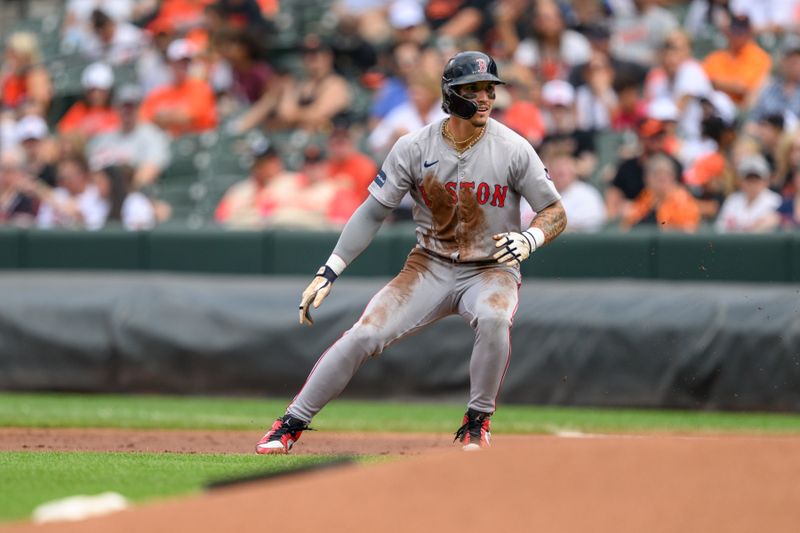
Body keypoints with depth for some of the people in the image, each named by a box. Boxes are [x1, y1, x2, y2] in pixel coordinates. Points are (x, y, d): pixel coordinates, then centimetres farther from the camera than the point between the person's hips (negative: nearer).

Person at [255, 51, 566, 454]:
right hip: (429, 268, 1)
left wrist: (529, 239, -27)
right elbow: (373, 213, -2)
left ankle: (477, 424, -15)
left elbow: (556, 214, -4)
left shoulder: (514, 150, -11)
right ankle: (290, 425, 0)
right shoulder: (414, 148, -7)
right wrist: (328, 274, -9)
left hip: (491, 270, -1)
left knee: (493, 318, -36)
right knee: (364, 335, -16)